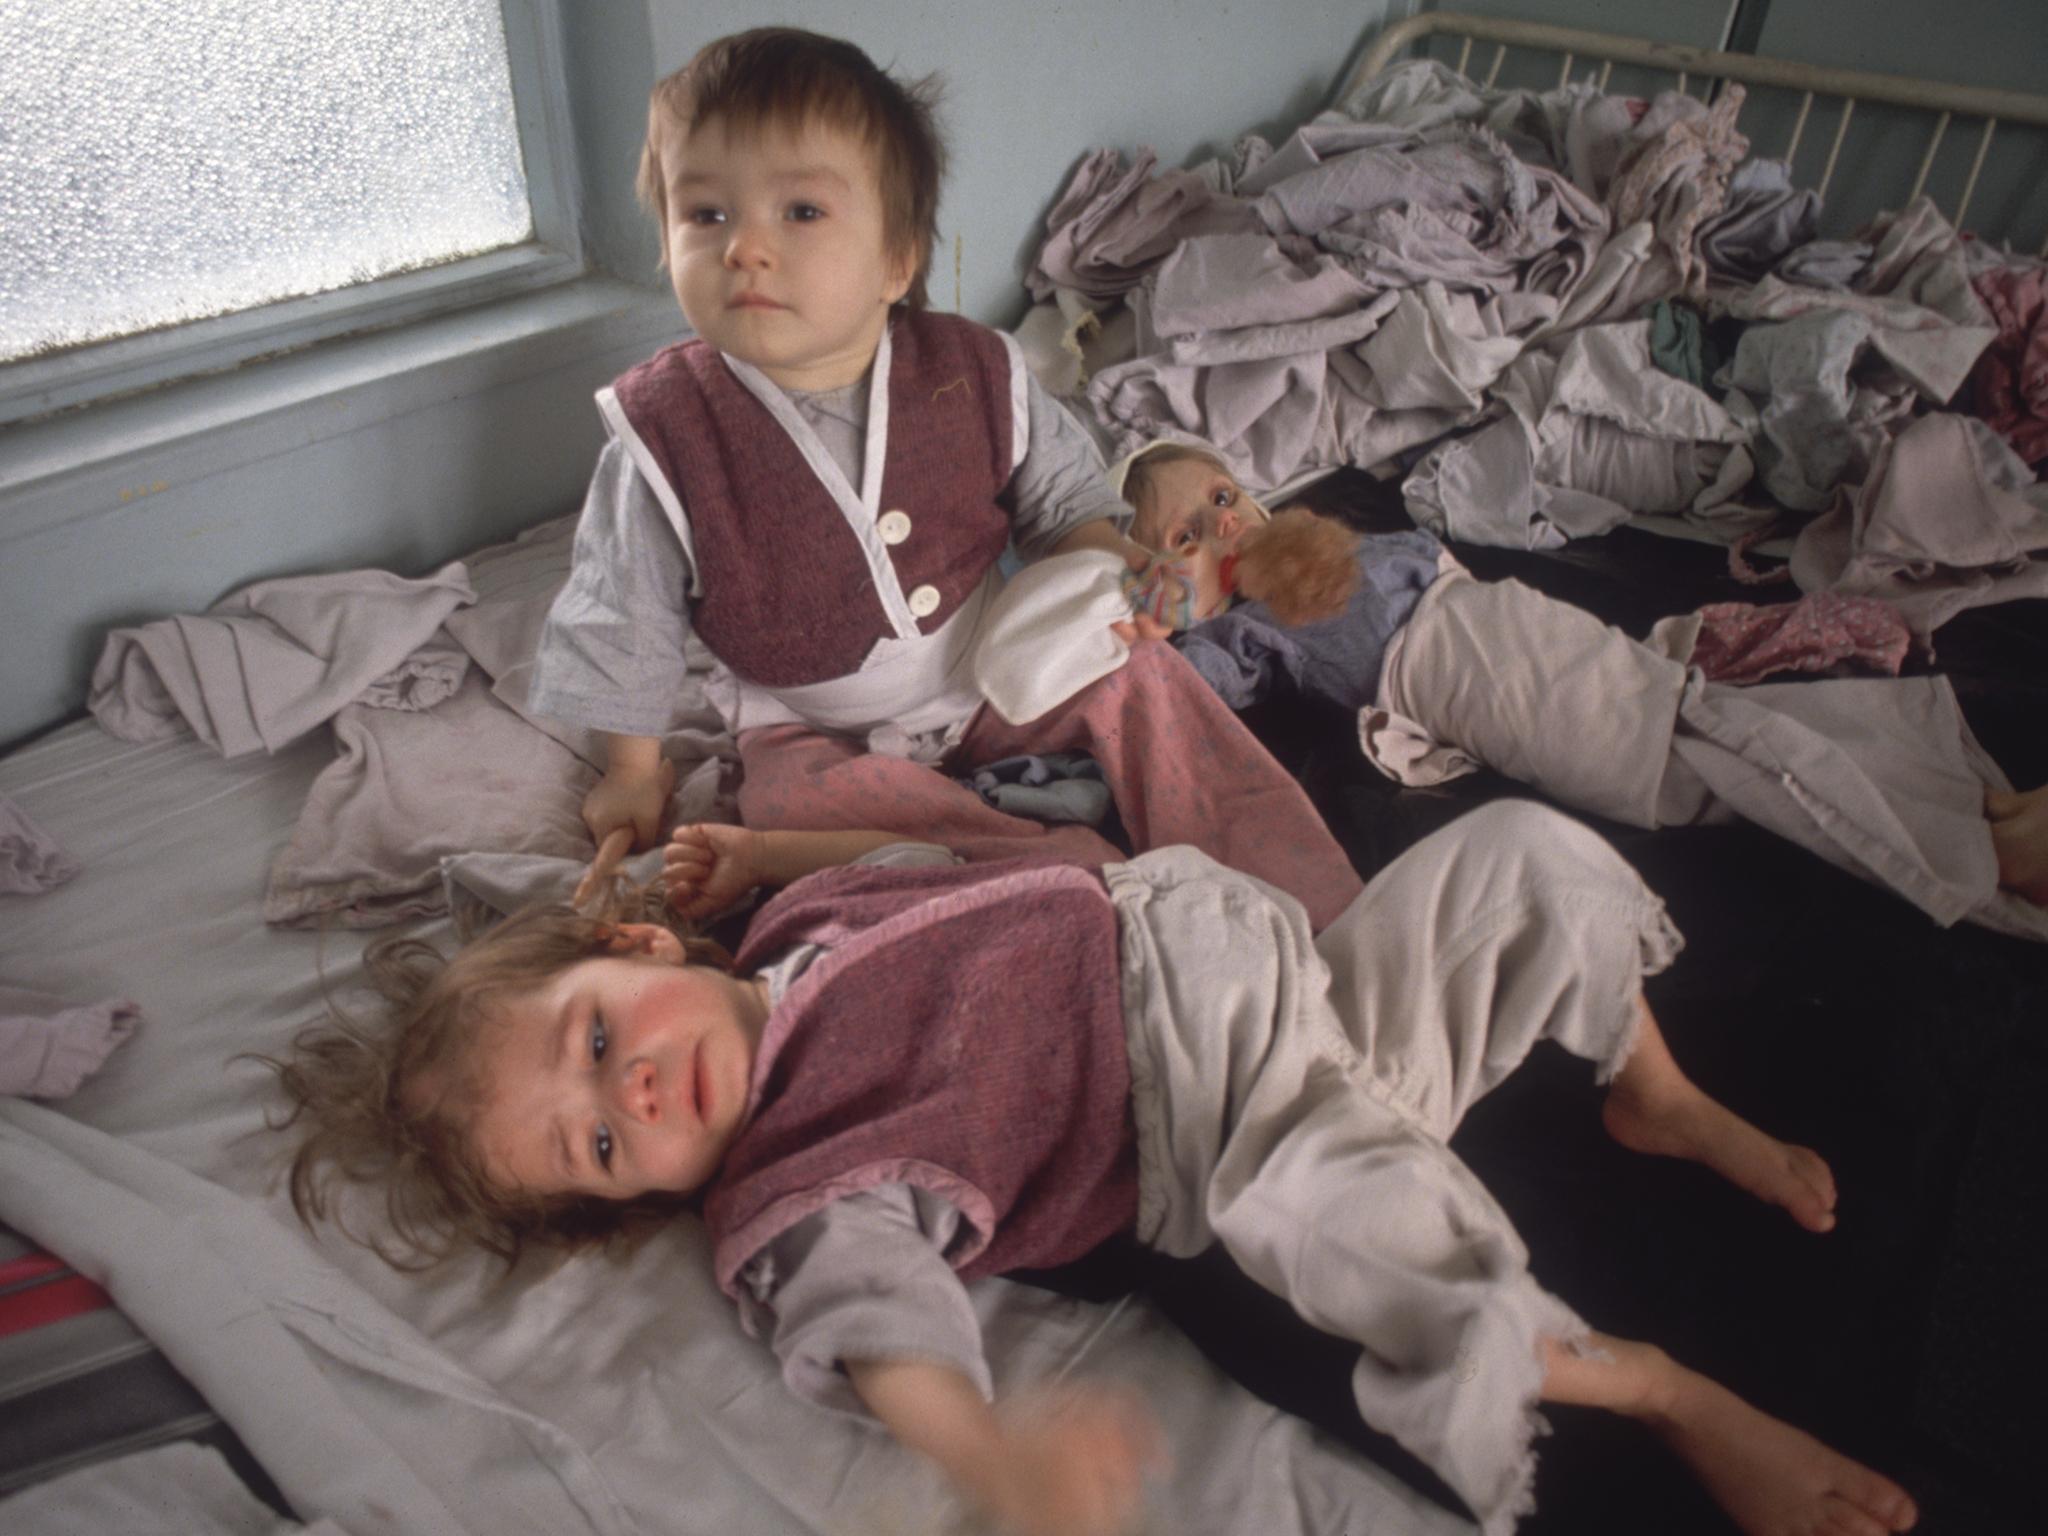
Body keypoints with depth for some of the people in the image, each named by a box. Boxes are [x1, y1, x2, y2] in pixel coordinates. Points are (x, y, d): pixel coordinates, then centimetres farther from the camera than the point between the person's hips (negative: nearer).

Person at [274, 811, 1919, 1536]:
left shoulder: (798, 924, 5)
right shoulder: (786, 1206, -14)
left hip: (1251, 945, 7)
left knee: (1529, 851, -2)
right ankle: (1670, 1391, -11)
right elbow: (884, 1325, -31)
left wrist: (757, 848, 17)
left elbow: (927, 855, 23)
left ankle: (1659, 1102, 24)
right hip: (1245, 1133, -6)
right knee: (1348, 1217, -39)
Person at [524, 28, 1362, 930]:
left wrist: (1103, 560, -15)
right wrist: (632, 773, 1)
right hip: (816, 730, -1)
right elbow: (623, 622, -5)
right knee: (791, 795, -31)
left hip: (994, 676, 2)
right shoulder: (662, 433, -16)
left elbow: (1062, 490, 6)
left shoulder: (975, 376, -11)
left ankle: (1308, 901, -11)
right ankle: (1099, 884, -32)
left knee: (1133, 672, -16)